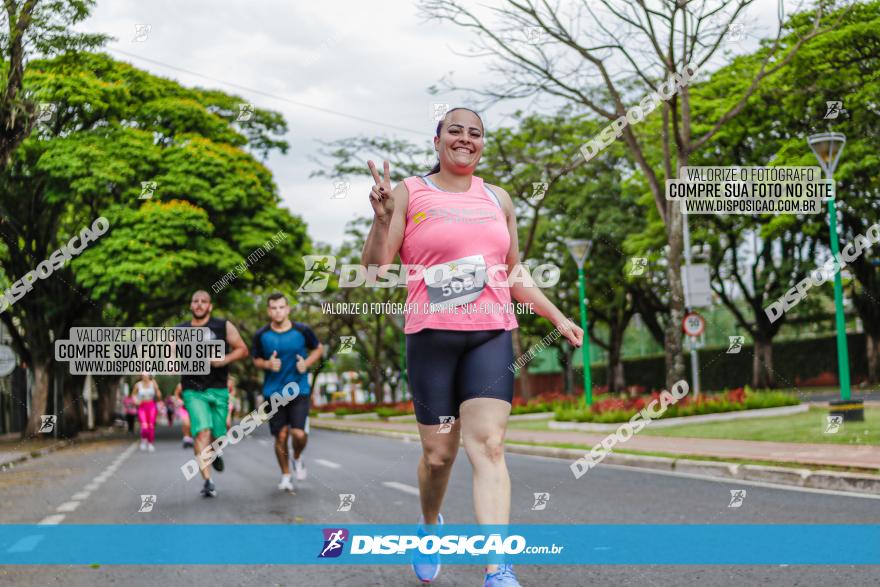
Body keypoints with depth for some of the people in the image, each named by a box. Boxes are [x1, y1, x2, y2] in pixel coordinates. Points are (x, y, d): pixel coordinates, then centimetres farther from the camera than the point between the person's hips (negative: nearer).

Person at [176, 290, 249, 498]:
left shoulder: (223, 326, 5)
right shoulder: (180, 331, 9)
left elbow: (242, 349, 5)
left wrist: (225, 359, -12)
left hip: (218, 389, 1)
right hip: (193, 390, -1)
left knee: (217, 435, 6)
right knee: (202, 432, -18)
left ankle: (214, 453, 45)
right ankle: (208, 481, -18)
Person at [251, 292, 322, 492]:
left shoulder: (302, 331, -4)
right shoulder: (261, 335, -3)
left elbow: (318, 348, 12)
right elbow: (256, 359, 11)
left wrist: (307, 363, -6)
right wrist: (268, 364, -11)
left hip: (299, 391, -1)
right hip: (273, 392, 1)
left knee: (299, 434, -12)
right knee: (280, 436, 3)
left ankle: (297, 458, 21)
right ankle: (285, 476, 23)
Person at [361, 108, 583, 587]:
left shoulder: (498, 199, 14)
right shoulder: (410, 193, 3)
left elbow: (515, 274, 22)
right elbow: (374, 268, -3)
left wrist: (558, 318, 15)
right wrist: (381, 219, -20)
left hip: (491, 335, 2)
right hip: (431, 336, -2)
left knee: (487, 445, -12)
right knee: (438, 453, 4)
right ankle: (429, 524, 36)